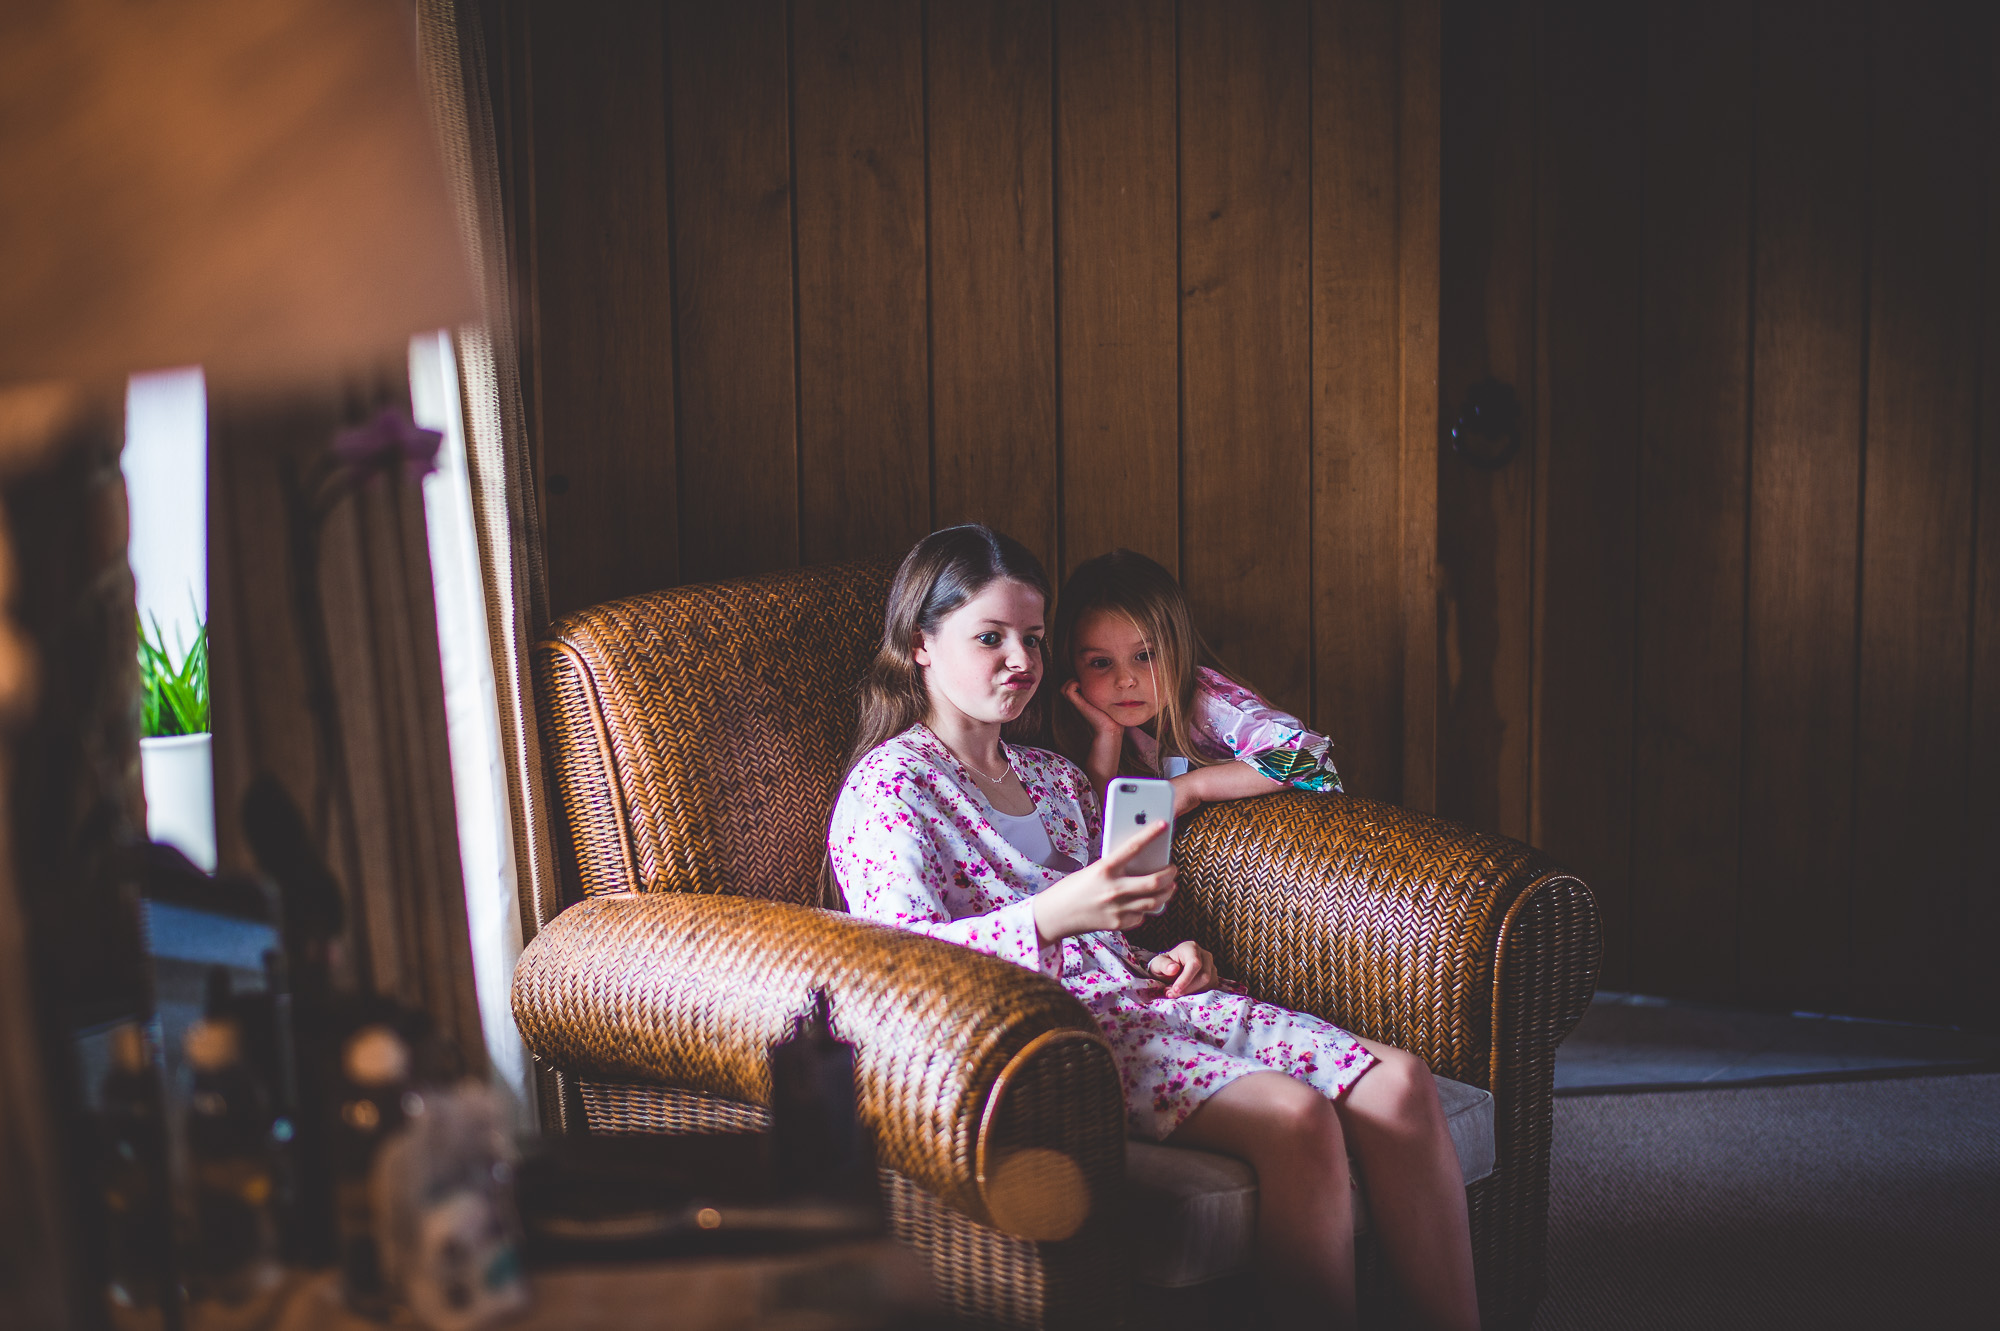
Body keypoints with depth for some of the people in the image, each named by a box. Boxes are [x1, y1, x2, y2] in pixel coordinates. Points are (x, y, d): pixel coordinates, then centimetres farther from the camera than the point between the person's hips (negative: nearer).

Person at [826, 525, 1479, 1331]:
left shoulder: (1052, 777, 25)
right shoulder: (890, 784, 0)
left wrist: (1166, 959, 9)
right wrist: (1053, 916, -33)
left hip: (1128, 994, 8)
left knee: (1399, 1083, -13)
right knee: (1295, 1115, -31)